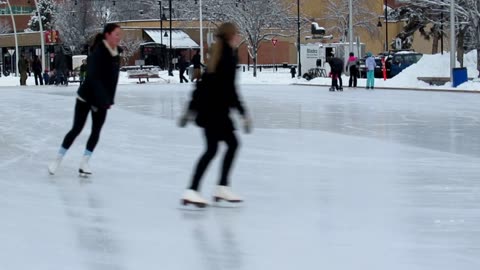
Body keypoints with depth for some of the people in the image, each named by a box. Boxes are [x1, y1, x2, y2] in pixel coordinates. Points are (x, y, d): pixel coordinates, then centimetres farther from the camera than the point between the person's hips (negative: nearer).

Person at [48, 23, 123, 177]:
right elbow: (93, 78, -28)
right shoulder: (98, 53, -23)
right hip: (86, 97, -6)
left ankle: (84, 163, 10)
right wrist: (104, 100, -30)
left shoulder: (116, 54, 0)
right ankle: (58, 160, 10)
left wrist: (109, 100, 3)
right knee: (76, 129, -3)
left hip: (102, 100, 6)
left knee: (96, 131, 3)